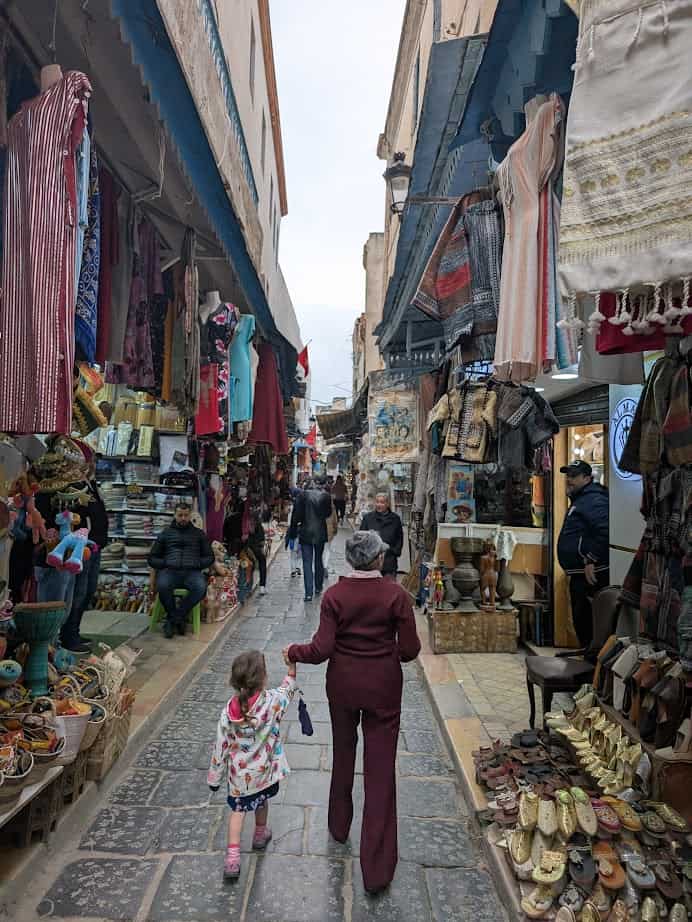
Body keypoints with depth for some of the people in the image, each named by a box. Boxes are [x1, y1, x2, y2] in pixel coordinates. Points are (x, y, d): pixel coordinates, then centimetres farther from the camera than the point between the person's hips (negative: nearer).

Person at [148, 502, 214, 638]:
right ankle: (179, 619, -14)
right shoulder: (166, 533, 22)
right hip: (169, 570, 0)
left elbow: (209, 557, 20)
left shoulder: (199, 533, 22)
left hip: (191, 571, 0)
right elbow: (152, 558, 19)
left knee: (201, 587, -35)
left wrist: (197, 564, -1)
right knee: (162, 586, -37)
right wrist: (165, 563, -1)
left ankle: (173, 618, -18)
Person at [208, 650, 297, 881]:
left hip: (238, 774, 0)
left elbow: (221, 747, -9)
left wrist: (215, 776, 4)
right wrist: (292, 668, 7)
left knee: (238, 809, 20)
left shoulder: (229, 712, -19)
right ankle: (260, 835, 51)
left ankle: (232, 857, 13)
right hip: (263, 770, 0)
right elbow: (287, 691, -4)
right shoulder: (271, 701, -26)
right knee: (262, 801, 28)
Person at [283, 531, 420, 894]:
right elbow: (409, 650, -11)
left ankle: (339, 826, 46)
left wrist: (293, 652, 4)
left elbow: (322, 649, -14)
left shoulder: (334, 595, -12)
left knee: (343, 755, 25)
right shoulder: (396, 594, -14)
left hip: (343, 683, 2)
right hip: (383, 686, -1)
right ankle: (376, 868, 14)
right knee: (380, 769, 8)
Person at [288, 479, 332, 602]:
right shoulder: (325, 496, -5)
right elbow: (328, 513, 6)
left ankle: (309, 593, -5)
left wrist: (292, 532, 0)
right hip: (321, 534, 3)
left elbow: (296, 516, -10)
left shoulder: (302, 496, -11)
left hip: (306, 534, -3)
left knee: (307, 563, 1)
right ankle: (318, 588, 29)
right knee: (318, 561, 19)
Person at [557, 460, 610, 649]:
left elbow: (605, 532, -28)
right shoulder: (579, 500, 20)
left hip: (591, 575, -11)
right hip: (579, 575, 11)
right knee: (579, 619, 17)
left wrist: (591, 560, -26)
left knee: (586, 619, -7)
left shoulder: (594, 500, -15)